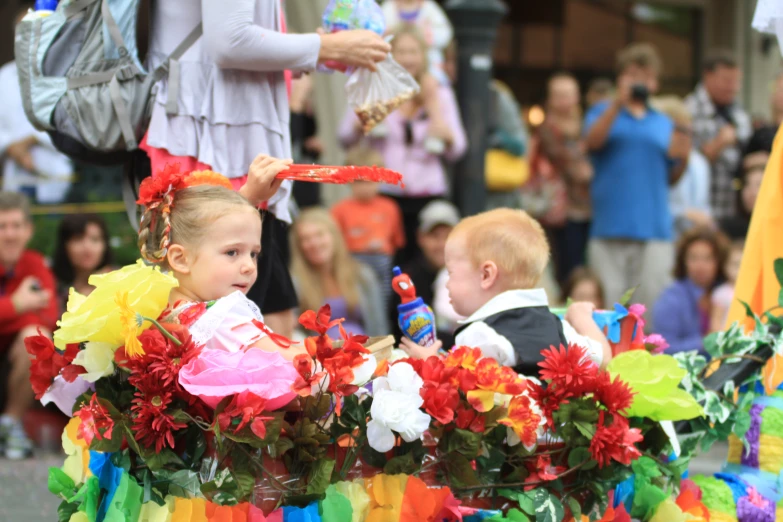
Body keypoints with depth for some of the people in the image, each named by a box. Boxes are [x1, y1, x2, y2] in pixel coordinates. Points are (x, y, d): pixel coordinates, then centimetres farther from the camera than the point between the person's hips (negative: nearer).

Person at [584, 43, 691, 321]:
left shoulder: (664, 124, 20)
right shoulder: (603, 113, 13)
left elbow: (671, 178, 20)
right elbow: (592, 141, -9)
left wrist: (682, 159, -1)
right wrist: (618, 103, -17)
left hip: (654, 228, 2)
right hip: (610, 225, -2)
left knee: (652, 303, -6)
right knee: (608, 304, -5)